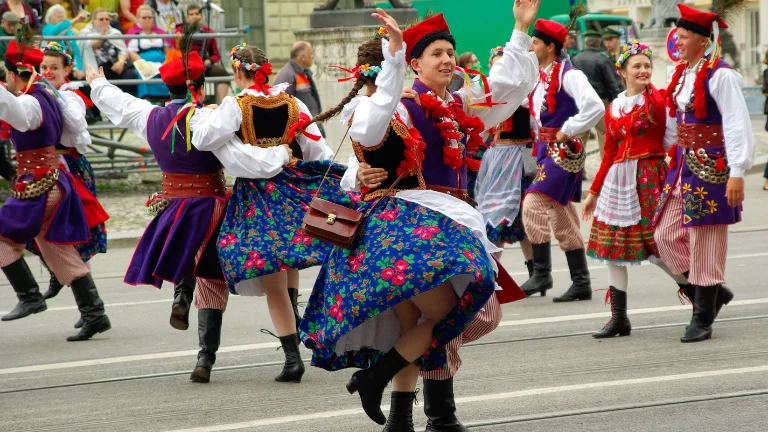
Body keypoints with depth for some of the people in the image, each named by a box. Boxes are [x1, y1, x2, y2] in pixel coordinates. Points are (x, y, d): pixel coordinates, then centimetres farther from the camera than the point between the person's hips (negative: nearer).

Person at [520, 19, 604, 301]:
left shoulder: (568, 75, -13)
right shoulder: (538, 78, 11)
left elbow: (595, 107, -24)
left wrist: (566, 131, -18)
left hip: (563, 151, -9)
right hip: (544, 150, 9)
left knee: (534, 205, -17)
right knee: (562, 219, 9)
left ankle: (541, 272, -9)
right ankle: (581, 283, 13)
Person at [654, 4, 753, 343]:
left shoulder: (720, 76, -15)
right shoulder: (682, 74, 10)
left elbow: (737, 125, -18)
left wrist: (736, 172, -22)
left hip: (712, 168, -8)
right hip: (683, 165, 8)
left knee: (705, 241, -2)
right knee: (667, 235, 7)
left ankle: (702, 320, 6)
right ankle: (713, 294, 20)